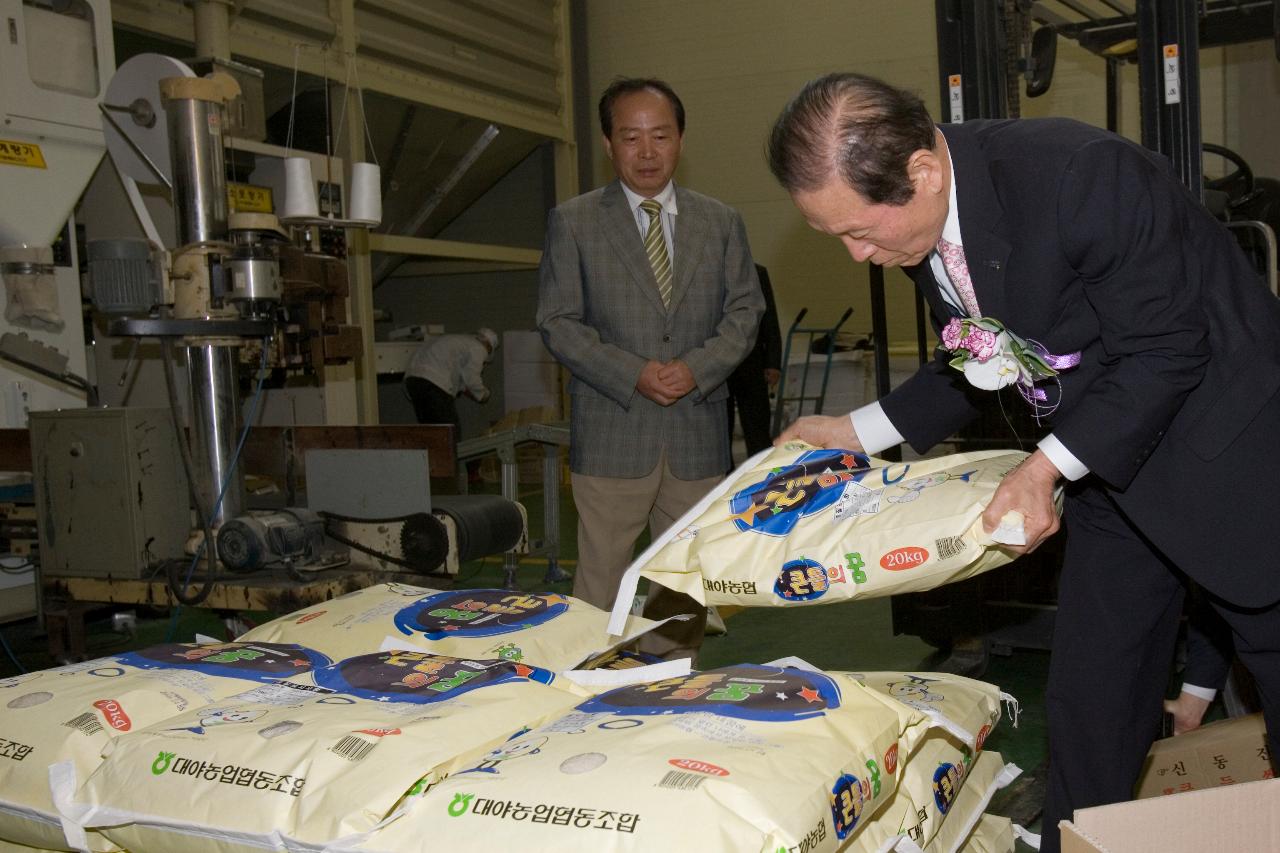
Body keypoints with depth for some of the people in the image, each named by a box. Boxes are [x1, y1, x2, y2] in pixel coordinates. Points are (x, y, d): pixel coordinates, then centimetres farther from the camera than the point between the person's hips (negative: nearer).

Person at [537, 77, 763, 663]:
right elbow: (558, 322, -1)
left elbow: (744, 311, 8)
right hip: (610, 434, -3)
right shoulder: (572, 223, 3)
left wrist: (697, 368, -10)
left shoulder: (721, 223, 11)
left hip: (697, 431, 3)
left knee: (686, 585, 10)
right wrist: (633, 373, -14)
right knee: (600, 584, 0)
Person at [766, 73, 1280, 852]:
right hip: (1109, 459, 7)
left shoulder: (1081, 174, -30)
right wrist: (855, 433, 6)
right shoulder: (925, 222, -5)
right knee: (1087, 698, 11)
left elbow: (1166, 349, -23)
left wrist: (1047, 468, -25)